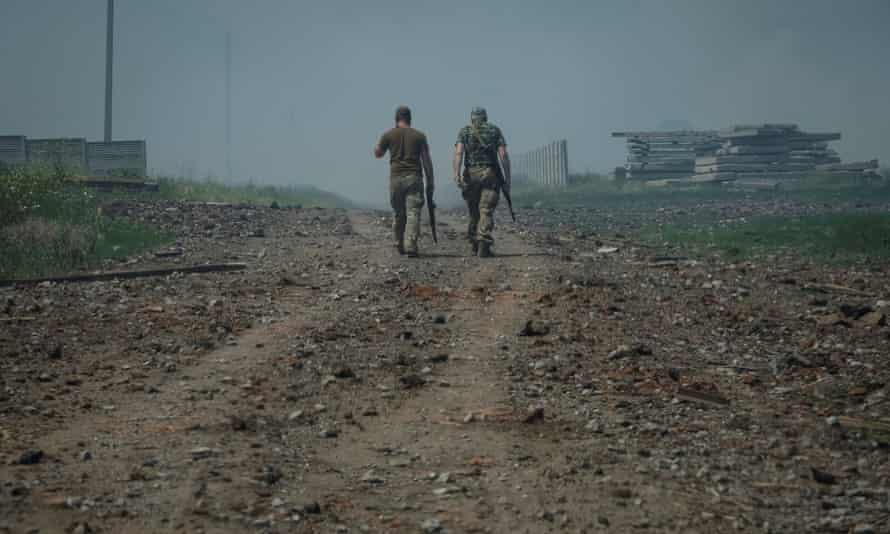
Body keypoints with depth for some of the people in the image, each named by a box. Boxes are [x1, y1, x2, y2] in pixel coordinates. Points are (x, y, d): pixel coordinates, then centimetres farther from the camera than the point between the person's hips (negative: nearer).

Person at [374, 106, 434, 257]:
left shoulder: (388, 135, 3)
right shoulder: (419, 136, 4)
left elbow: (377, 154, 17)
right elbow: (426, 161, 2)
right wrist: (430, 182, 7)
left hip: (396, 178, 1)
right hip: (414, 178, -1)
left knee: (398, 214, 15)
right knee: (413, 213, -5)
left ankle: (400, 246, 24)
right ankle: (411, 246, -18)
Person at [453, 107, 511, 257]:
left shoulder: (464, 131, 11)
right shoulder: (495, 130, 11)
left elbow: (458, 152, -6)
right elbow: (503, 155, 1)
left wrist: (456, 173, -15)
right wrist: (507, 178, 1)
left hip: (471, 174, 1)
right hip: (491, 174, -1)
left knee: (474, 212, 15)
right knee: (486, 211, -6)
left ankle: (474, 246, 23)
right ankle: (484, 245, -21)